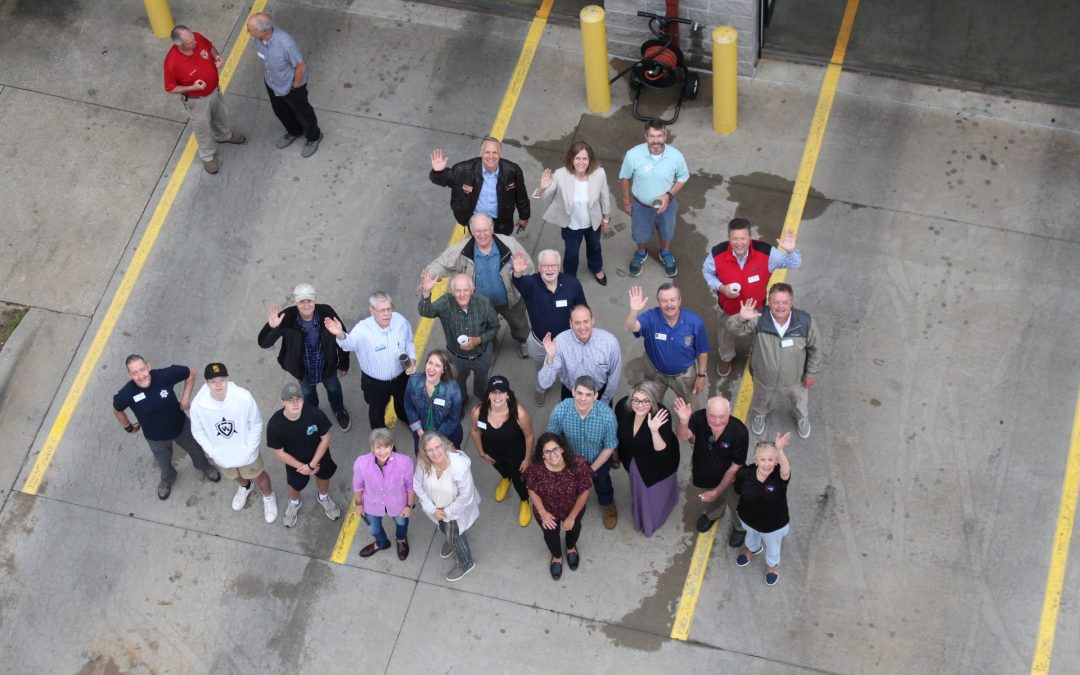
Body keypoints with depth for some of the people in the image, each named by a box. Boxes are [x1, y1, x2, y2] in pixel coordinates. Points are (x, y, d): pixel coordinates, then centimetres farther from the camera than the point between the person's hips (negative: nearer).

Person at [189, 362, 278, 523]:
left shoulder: (243, 397, -33)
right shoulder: (198, 404, -29)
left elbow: (256, 424, -16)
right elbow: (198, 431, -9)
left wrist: (250, 448, -16)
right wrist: (212, 452, -11)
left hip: (245, 451, -2)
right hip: (221, 454, 2)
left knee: (258, 476, 24)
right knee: (235, 475, 33)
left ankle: (268, 496, 57)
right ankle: (245, 487, 67)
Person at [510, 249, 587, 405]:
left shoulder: (572, 283, -23)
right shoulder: (531, 283, -29)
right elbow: (518, 282, -54)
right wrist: (518, 273, -79)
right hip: (540, 343, 0)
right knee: (542, 372, 32)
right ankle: (541, 389, 65)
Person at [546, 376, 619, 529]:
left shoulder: (607, 415, -40)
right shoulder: (559, 411, -38)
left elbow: (609, 447, -22)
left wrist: (592, 469, -15)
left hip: (599, 459, -1)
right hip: (571, 458, 1)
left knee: (602, 482, 31)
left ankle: (607, 505, 65)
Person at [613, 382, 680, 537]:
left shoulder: (661, 415, -40)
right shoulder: (622, 406, -30)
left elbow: (662, 451, -38)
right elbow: (617, 431, -8)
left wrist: (654, 431, -55)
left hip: (657, 463, -4)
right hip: (634, 458, 4)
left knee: (655, 491, 25)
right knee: (638, 488, 33)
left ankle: (652, 520, 58)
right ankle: (641, 516, 66)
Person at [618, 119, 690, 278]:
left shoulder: (676, 156, -27)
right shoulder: (633, 155, -30)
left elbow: (683, 177, -8)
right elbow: (625, 178, -11)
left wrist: (669, 195, -21)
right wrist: (626, 202, 0)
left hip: (666, 204, 1)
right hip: (641, 205, -1)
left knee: (666, 232, 29)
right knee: (640, 234, 26)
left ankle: (665, 254, 61)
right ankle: (641, 254, 60)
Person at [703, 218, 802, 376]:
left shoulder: (765, 252, -35)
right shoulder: (718, 254, -32)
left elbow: (793, 264, -25)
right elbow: (707, 271, -9)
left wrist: (790, 251, -49)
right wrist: (720, 287, -26)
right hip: (727, 306, 0)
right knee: (726, 334, 32)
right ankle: (726, 358, 66)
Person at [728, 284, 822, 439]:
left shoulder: (805, 322, -29)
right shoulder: (758, 320, -32)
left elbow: (814, 348, -13)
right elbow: (734, 328, -33)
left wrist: (812, 373, -3)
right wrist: (741, 318, -56)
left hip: (795, 379, 0)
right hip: (764, 377, 0)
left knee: (800, 400, 33)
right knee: (761, 400, 33)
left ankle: (802, 418, 67)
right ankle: (759, 415, 68)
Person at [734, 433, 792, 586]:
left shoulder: (779, 475, -38)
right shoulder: (745, 473, -30)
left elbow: (786, 471, -64)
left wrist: (780, 450, -79)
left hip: (774, 523, -2)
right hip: (749, 518, 2)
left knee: (772, 546, 30)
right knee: (751, 535, 37)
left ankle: (773, 564, 64)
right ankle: (753, 548, 72)